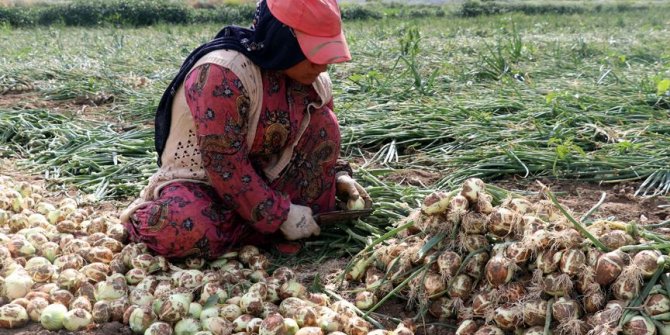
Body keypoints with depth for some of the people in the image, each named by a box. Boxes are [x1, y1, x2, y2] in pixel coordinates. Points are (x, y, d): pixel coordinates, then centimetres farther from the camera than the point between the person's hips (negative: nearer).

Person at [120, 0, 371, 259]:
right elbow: (224, 165, -30)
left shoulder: (313, 78, -4)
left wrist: (337, 175, -3)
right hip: (203, 181, -6)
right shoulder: (222, 74, -28)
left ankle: (306, 222, -15)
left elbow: (323, 138, 15)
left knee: (323, 121, -10)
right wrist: (280, 216, -27)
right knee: (183, 228, -39)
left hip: (264, 177, 7)